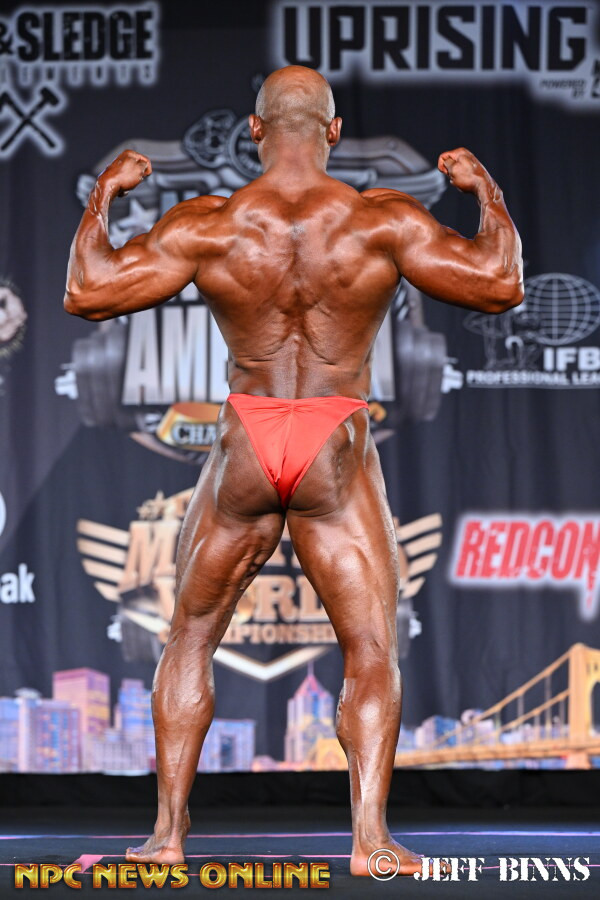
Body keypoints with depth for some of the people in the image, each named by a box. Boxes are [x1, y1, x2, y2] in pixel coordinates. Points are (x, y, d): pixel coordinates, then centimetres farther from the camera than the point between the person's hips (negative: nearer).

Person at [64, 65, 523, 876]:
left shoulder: (207, 227, -6)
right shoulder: (381, 221, -8)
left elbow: (87, 293, -1)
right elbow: (499, 285, -5)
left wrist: (102, 197, 13)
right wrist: (487, 194, 11)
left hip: (244, 447, 1)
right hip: (337, 456, -1)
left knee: (190, 641, 17)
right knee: (372, 650, 5)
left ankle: (168, 830, 15)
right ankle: (370, 833, -9)